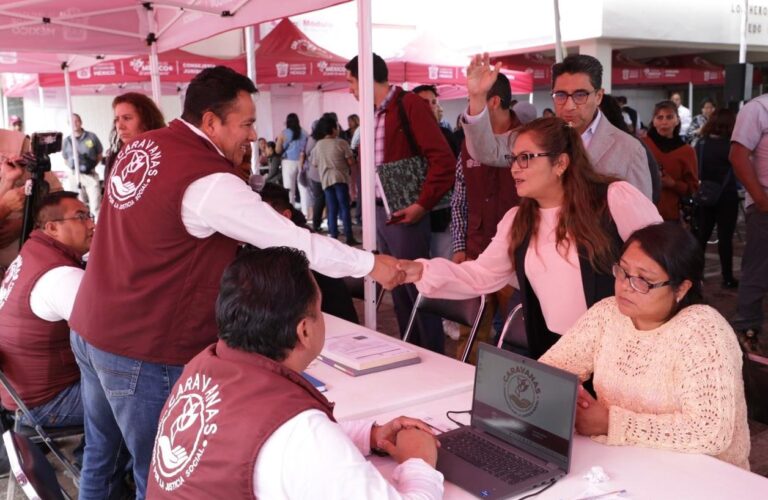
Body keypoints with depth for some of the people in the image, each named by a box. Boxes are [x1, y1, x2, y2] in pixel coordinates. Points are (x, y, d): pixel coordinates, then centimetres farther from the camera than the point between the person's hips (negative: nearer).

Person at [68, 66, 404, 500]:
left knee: (101, 453, 24)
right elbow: (293, 241, -20)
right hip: (143, 349, -9)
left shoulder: (143, 146, 4)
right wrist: (371, 264, -10)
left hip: (90, 327, 9)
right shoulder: (209, 182, -22)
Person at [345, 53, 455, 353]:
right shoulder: (374, 114, 13)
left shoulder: (409, 104, -11)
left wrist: (422, 205, -16)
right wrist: (371, 205, 8)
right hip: (380, 212, 8)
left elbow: (444, 160, -17)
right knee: (397, 287, 14)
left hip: (403, 214, -8)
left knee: (417, 286, -2)